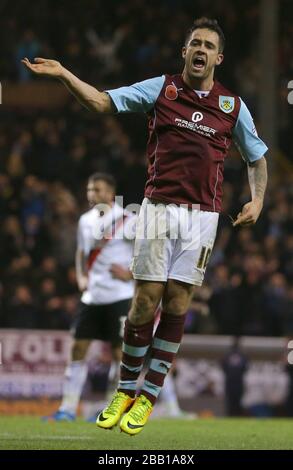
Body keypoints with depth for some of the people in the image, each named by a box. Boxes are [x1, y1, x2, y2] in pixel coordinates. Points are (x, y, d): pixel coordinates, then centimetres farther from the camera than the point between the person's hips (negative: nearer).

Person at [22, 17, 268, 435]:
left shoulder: (233, 105, 8)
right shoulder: (160, 88, 5)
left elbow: (256, 158, 20)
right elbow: (102, 101, 0)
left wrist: (257, 200, 5)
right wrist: (64, 74, -14)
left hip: (202, 214, 1)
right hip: (159, 208, -1)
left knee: (177, 302, -1)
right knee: (145, 301, -5)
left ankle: (148, 399, 5)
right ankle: (125, 391, 7)